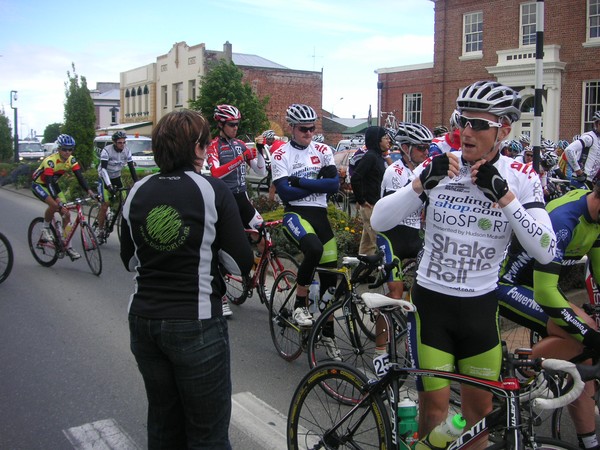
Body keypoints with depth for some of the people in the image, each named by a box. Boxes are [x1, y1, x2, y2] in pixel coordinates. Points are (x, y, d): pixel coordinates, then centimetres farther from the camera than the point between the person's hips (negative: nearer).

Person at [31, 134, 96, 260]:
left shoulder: (71, 160, -14)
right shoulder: (50, 160, -32)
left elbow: (80, 177, -21)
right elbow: (49, 182, -40)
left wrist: (89, 191, -38)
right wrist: (58, 201, -52)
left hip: (53, 184, 6)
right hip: (39, 184, -6)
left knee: (66, 214, -5)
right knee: (54, 205, -34)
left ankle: (68, 247, 1)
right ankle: (45, 229, -6)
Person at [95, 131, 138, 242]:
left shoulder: (127, 151, -10)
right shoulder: (106, 151, -24)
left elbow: (132, 168, -8)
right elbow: (103, 169, -31)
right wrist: (109, 185, -42)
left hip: (117, 177, 5)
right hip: (105, 178, -5)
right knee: (105, 204, -12)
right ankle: (101, 232, -4)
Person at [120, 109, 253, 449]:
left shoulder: (138, 192, 1)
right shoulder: (212, 190, -11)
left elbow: (130, 261, 12)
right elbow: (241, 263, -10)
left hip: (144, 321, 5)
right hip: (196, 324, -5)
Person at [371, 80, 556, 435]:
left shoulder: (521, 178, -6)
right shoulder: (438, 167, -6)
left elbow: (545, 252, -17)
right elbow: (379, 221, -13)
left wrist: (503, 194, -23)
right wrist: (422, 182, -26)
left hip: (481, 307, 1)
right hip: (431, 301, -1)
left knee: (480, 406, 14)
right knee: (434, 405, 4)